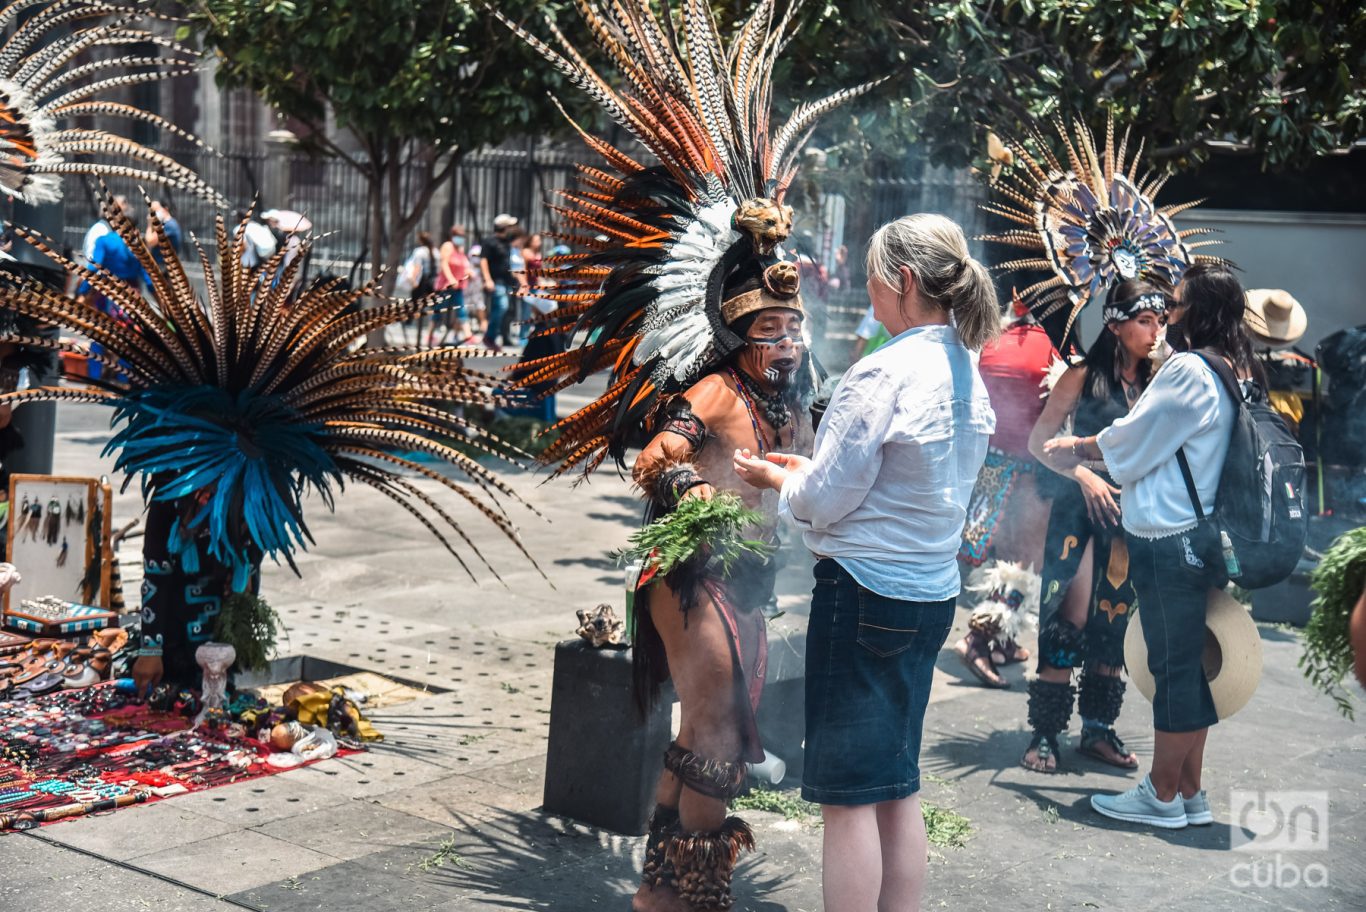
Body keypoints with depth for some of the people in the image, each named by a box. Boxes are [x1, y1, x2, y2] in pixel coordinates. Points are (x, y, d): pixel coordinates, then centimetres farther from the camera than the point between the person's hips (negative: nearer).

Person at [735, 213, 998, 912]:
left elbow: (825, 502, -14)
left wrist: (777, 479, 6)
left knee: (848, 793, 1)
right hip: (932, 594, 8)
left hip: (864, 589, -8)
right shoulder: (969, 373, 7)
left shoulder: (884, 374, -19)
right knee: (898, 785, 16)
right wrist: (810, 470, 15)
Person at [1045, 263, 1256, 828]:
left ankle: (1163, 796, 10)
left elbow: (1129, 442, -8)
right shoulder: (1237, 373, 11)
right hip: (1201, 536, 9)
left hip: (1169, 541, -9)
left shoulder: (1189, 370, -16)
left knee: (1173, 666, 0)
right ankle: (1189, 792, 22)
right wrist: (1088, 449, 23)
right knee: (1190, 665, 14)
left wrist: (1075, 448, 10)